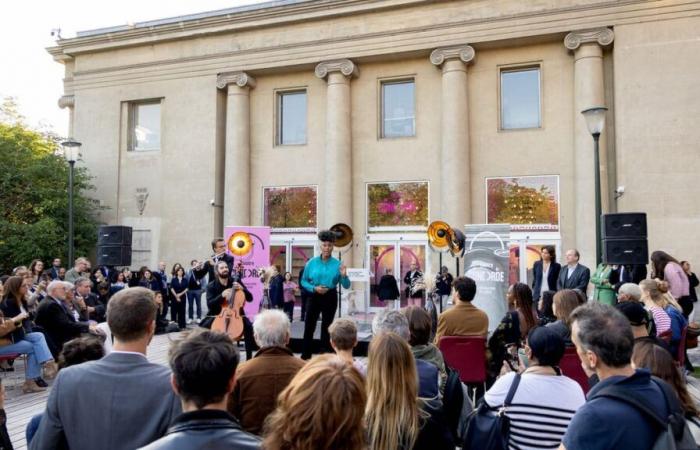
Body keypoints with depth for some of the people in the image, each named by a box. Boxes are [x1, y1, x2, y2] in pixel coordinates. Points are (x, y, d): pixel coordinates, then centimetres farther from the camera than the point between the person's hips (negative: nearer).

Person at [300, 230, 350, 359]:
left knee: (326, 327, 8)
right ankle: (305, 356, 11)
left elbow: (347, 286, -2)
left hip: (330, 298, 0)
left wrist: (344, 275, -22)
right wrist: (314, 288, -14)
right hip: (314, 296, 0)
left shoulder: (337, 264, -3)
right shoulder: (312, 262, -2)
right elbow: (303, 281, 2)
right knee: (309, 326, 0)